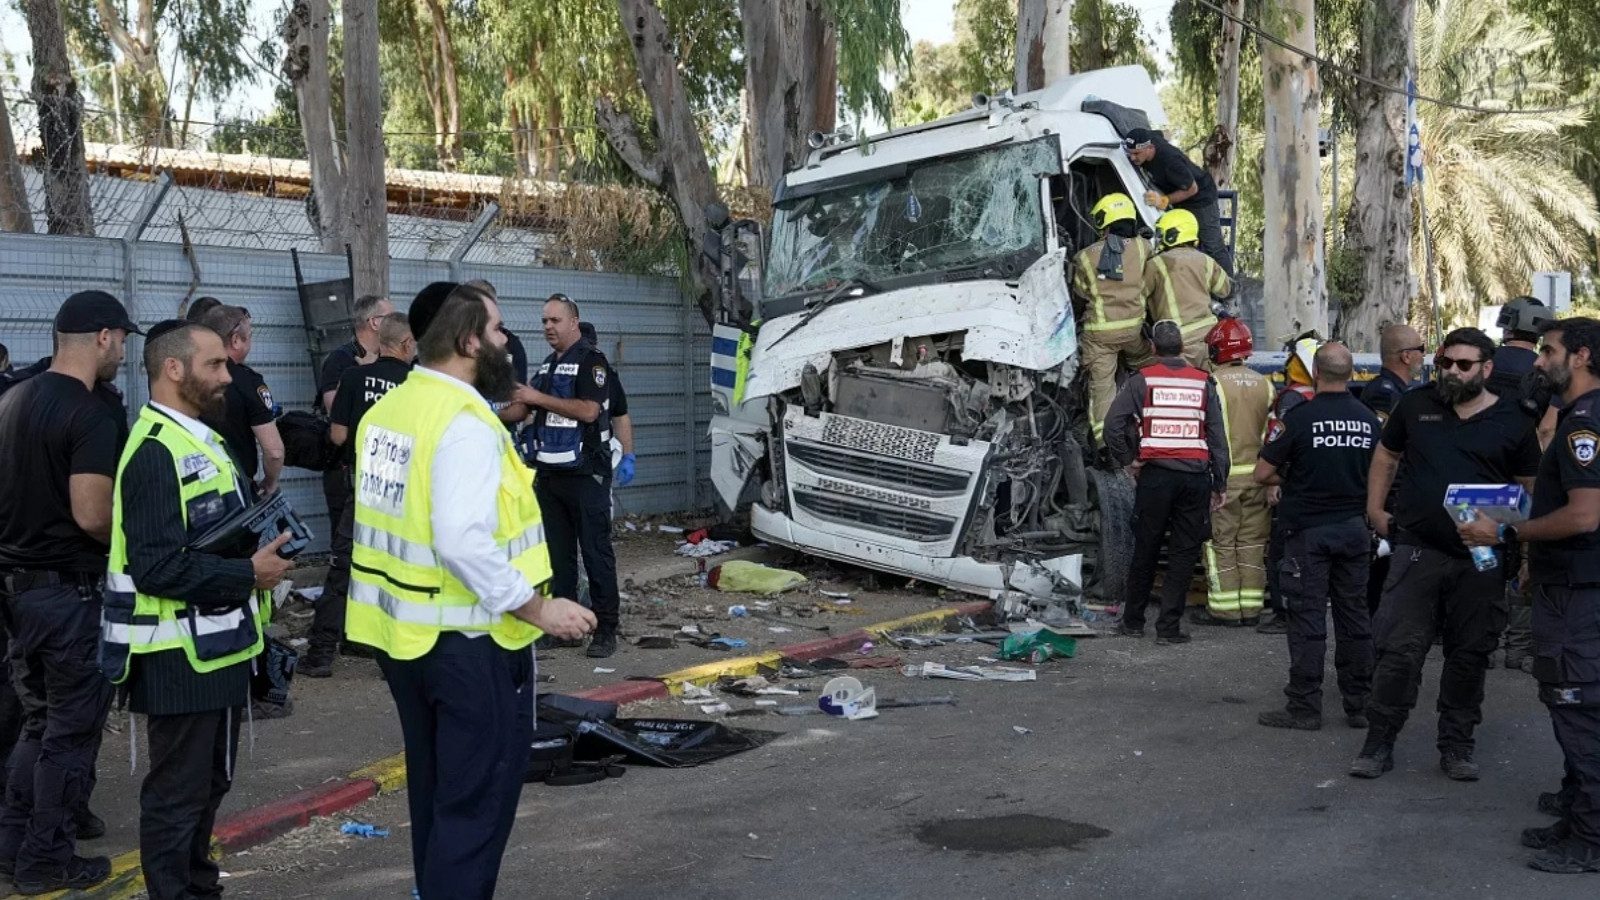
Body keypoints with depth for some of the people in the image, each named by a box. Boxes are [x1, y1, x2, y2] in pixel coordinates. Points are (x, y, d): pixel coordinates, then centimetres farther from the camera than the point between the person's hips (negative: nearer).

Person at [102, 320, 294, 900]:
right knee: (178, 791, 2)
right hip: (181, 655, -11)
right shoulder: (157, 451, -20)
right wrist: (248, 574, -21)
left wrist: (264, 549, 6)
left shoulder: (198, 439, 14)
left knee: (211, 781, 22)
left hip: (217, 646, 11)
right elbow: (156, 566, -28)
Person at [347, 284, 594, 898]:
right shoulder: (465, 423, -21)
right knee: (478, 794, 1)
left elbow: (404, 520, 10)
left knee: (437, 786, 22)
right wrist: (539, 609, -23)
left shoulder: (388, 408, 7)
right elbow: (464, 542, -29)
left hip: (402, 630, 9)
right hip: (465, 638, -9)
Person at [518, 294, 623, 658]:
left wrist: (539, 398, -15)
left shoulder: (591, 360, -7)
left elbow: (588, 410, -20)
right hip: (549, 473, 8)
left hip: (585, 474, -8)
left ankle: (606, 630, -1)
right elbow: (529, 409, 30)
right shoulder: (548, 365, 18)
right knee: (557, 554, 10)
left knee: (596, 553, -5)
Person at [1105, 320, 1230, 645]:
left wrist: (1128, 460, 5)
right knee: (1184, 553, 6)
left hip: (1155, 475, -1)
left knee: (1145, 550, 10)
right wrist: (1220, 484, 10)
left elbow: (1113, 425, -8)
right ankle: (1168, 627, 5)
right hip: (1196, 476, 1)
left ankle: (1133, 621, 19)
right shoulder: (1204, 383, 7)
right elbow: (1218, 437, 6)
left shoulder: (1141, 380, 1)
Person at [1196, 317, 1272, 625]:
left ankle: (1224, 608, 3)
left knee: (1221, 543, 1)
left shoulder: (1213, 382, -11)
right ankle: (1251, 608, 15)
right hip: (1257, 473, 5)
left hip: (1223, 475, -5)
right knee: (1252, 542, 11)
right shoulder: (1264, 384, 7)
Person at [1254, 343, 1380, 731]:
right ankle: (1359, 705, 17)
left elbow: (1262, 474, -10)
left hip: (1309, 528, -4)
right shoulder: (1369, 419, 1)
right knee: (1355, 618, 11)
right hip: (1355, 528, 5)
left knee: (1308, 619, -1)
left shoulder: (1302, 417, -13)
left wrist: (1288, 479, 10)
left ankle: (1305, 707, 2)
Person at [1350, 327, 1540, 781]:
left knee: (1469, 656, 9)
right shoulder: (1415, 404, 5)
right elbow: (1385, 457, 17)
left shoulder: (1511, 422, 2)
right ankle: (1379, 743, 10)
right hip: (1418, 551, 0)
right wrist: (1375, 509, 10)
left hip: (1482, 560, 0)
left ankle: (1456, 746, 22)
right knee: (1399, 650, -1)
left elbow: (1530, 489, 7)